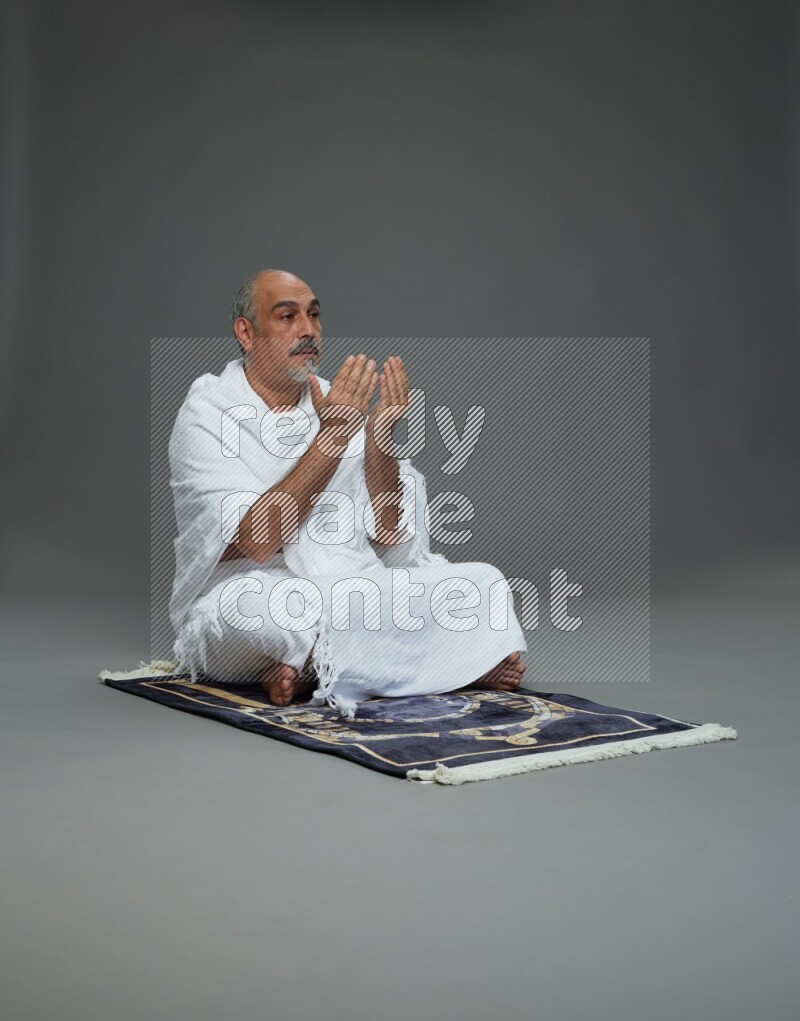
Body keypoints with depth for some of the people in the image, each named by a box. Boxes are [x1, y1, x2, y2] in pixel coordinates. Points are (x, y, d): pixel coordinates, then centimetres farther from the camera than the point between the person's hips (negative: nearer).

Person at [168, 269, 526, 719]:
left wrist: (377, 435, -12)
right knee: (250, 605, -39)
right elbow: (255, 542, -20)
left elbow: (391, 537, 2)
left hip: (353, 597, 4)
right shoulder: (208, 412, -5)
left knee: (484, 582, -11)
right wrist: (332, 437, -21)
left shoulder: (337, 404, 9)